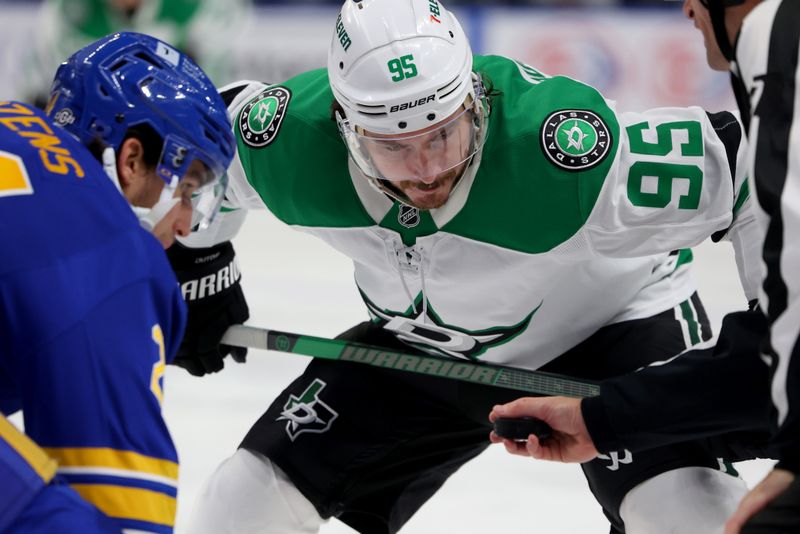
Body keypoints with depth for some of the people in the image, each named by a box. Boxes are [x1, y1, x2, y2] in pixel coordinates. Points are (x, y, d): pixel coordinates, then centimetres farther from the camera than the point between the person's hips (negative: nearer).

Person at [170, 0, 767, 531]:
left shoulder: (567, 147, -40)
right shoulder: (293, 140, -26)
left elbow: (743, 164, -31)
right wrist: (197, 276, 6)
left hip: (607, 321, -4)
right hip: (420, 344, 4)